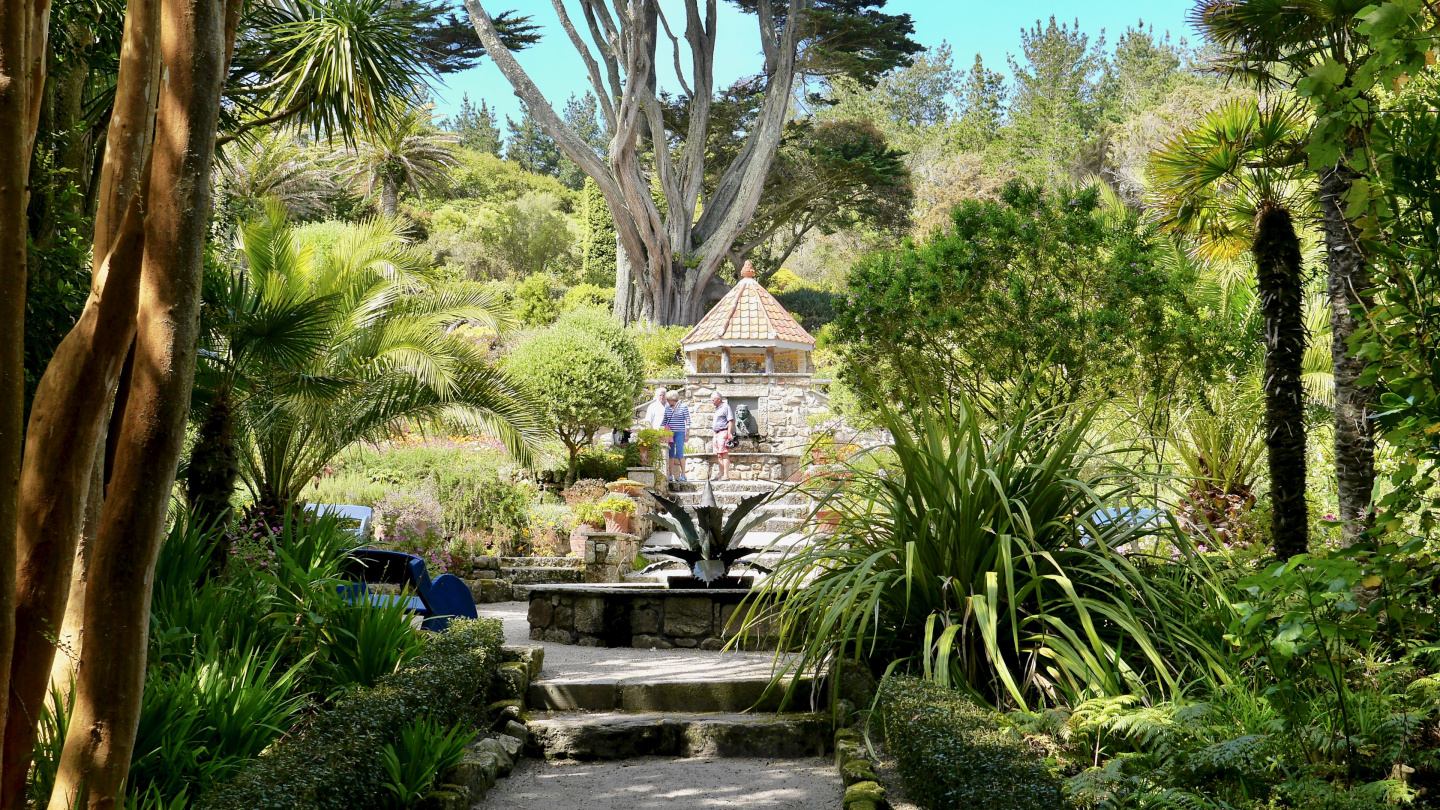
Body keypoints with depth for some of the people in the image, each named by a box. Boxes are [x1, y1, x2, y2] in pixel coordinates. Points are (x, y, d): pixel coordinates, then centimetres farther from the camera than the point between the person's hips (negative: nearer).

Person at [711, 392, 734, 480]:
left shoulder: (725, 407, -7)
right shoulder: (717, 409, 22)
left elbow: (731, 420, -14)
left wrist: (729, 433, -21)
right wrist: (715, 435, 22)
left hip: (724, 432, -10)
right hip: (717, 433, 10)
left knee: (724, 454, -13)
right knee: (719, 455, 10)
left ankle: (726, 475, -16)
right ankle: (721, 475, 15)